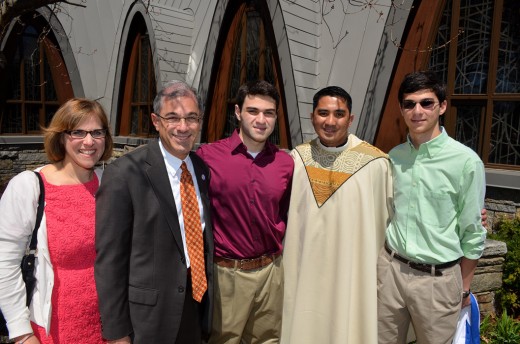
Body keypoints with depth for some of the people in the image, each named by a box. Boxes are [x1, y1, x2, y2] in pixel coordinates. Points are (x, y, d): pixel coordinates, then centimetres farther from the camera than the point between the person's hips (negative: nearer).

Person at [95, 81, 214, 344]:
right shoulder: (124, 173, -17)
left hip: (197, 304, 6)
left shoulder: (201, 169, 2)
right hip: (150, 313, -5)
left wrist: (206, 289, 12)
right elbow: (108, 259, -14)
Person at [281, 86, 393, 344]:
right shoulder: (297, 158, -2)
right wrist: (285, 264, 12)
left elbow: (387, 220, 0)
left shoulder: (376, 163, -11)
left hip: (354, 274, -2)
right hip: (304, 271, 3)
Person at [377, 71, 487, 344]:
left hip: (438, 279, -3)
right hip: (390, 270, 4)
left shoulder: (466, 161, -12)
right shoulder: (393, 157, 0)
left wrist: (464, 288, 2)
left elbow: (473, 232, -5)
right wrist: (380, 263, 11)